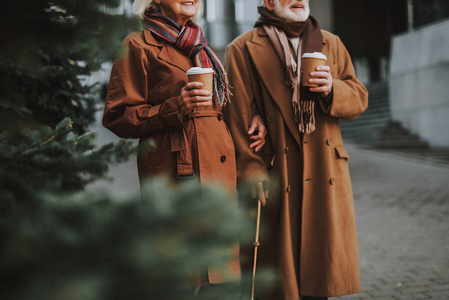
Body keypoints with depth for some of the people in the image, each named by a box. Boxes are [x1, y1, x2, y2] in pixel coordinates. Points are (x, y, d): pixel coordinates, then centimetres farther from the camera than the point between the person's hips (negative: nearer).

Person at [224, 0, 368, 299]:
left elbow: (359, 98, 13)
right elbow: (239, 118, -5)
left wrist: (332, 89, -9)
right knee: (276, 275, 4)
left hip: (325, 175, 4)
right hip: (277, 178, -4)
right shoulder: (243, 49, -1)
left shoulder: (331, 44, 14)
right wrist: (251, 172, -12)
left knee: (320, 270, 10)